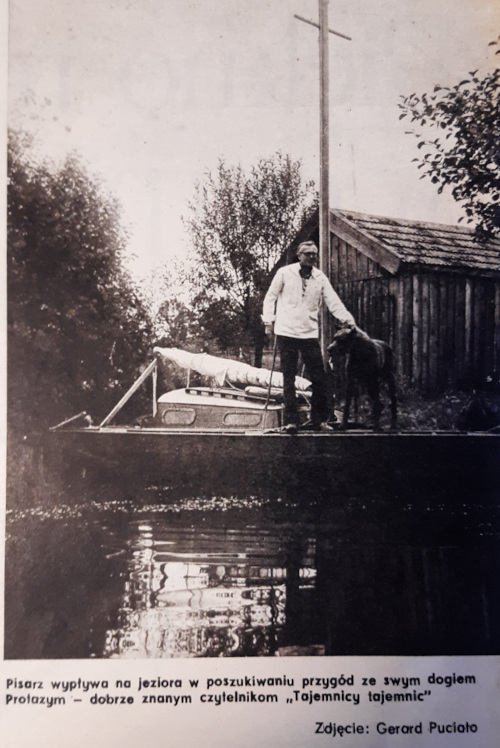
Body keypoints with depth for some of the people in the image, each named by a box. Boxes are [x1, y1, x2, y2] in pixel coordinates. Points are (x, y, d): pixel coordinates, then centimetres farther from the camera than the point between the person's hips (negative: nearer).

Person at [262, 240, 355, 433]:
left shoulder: (320, 278, 7)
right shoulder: (284, 273, 1)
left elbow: (333, 301, -1)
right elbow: (270, 297, 6)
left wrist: (347, 319, -15)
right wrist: (268, 321, -2)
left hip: (310, 333, 2)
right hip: (286, 332, -2)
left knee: (319, 377, 1)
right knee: (289, 379, 1)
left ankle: (319, 419, 12)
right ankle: (291, 421, 5)